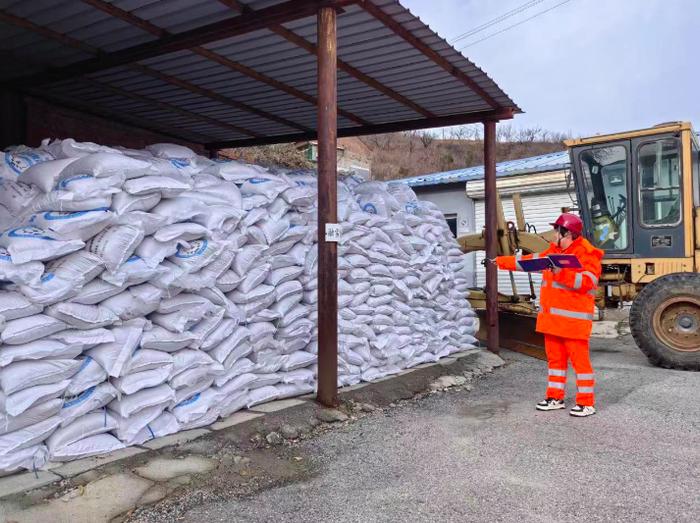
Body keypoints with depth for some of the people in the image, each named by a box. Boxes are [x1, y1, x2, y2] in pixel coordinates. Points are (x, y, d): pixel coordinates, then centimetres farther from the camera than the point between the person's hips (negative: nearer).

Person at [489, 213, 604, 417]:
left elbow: (587, 282, -21)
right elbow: (528, 261, 22)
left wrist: (561, 272, -29)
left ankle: (586, 403, 6)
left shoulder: (587, 255, -8)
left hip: (574, 319, -8)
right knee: (555, 358, 13)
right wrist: (501, 261, 23)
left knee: (580, 359, -3)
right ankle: (555, 397, 23)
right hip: (552, 318, 8)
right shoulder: (554, 251, 17)